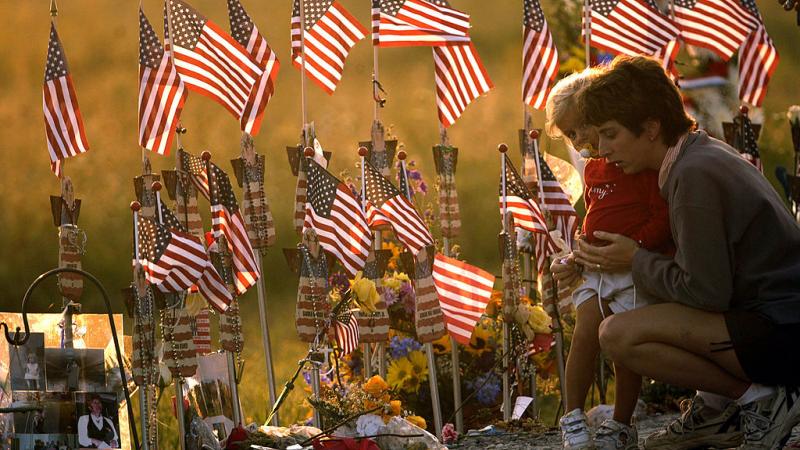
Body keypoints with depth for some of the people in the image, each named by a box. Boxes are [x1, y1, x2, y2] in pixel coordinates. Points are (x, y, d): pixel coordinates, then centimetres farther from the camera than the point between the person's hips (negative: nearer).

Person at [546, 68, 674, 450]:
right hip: (597, 271, 7)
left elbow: (665, 220, -16)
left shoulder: (644, 161, -11)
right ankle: (573, 419, 4)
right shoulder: (593, 169, 15)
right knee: (584, 336, -4)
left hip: (636, 271, -7)